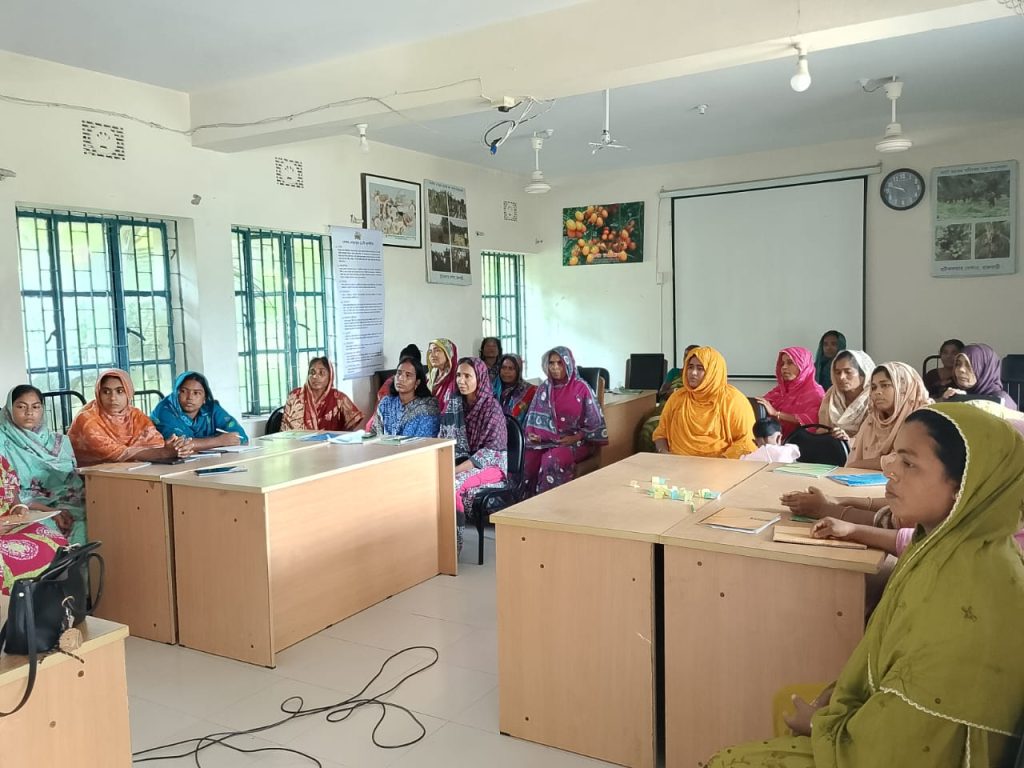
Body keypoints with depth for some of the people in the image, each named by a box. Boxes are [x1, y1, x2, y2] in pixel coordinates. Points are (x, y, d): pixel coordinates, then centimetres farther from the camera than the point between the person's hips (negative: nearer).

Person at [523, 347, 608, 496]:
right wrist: (531, 433, -5)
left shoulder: (582, 388, -5)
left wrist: (575, 438, -14)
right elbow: (533, 416, 14)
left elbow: (594, 422, -4)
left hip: (576, 442, -4)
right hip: (546, 439, 4)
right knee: (526, 458, -23)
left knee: (552, 459, -33)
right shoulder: (544, 388, 9)